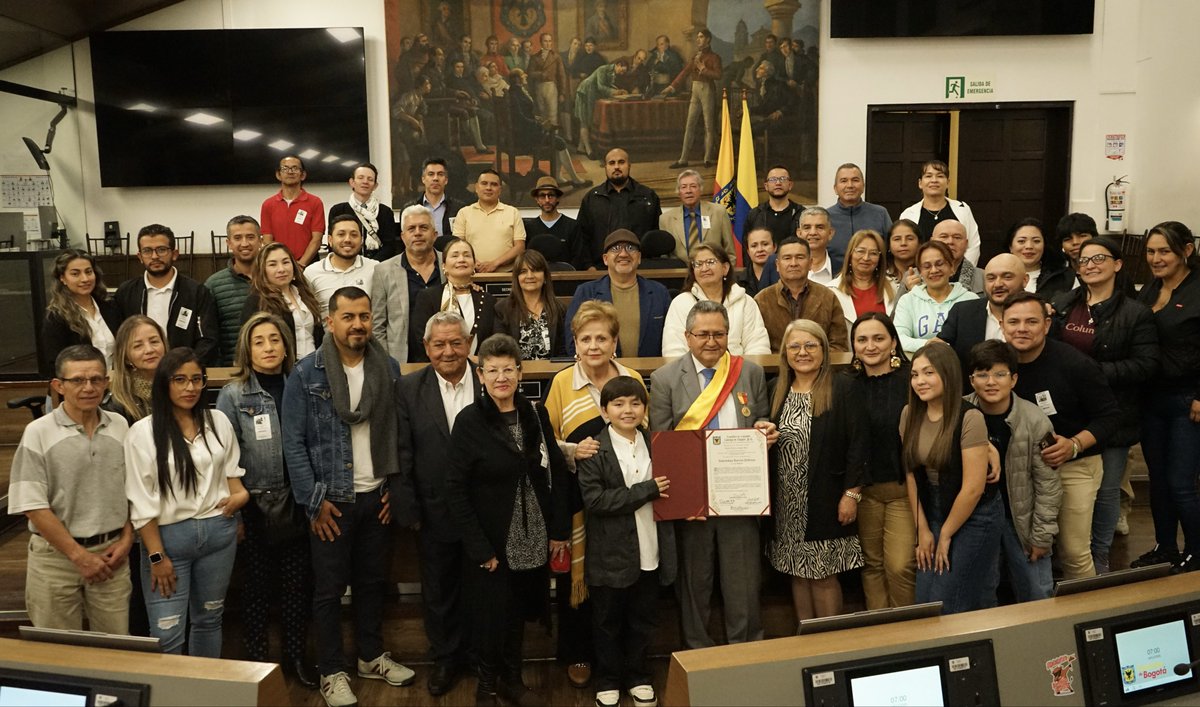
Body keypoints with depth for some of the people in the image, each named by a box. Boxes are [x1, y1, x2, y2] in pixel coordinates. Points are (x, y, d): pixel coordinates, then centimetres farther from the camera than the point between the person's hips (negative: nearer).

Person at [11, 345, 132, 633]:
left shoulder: (120, 426, 4)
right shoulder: (38, 433, -7)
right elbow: (33, 506, -10)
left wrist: (126, 540, 1)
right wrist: (79, 555, -11)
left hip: (111, 554, 3)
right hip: (55, 556, -2)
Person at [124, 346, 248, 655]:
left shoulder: (218, 422, 4)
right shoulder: (143, 432, -8)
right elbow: (141, 502, -8)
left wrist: (240, 494, -4)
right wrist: (157, 556, -10)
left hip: (219, 530, 4)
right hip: (169, 536, -4)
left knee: (208, 620, 17)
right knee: (166, 635, -3)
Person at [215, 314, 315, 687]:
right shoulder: (233, 394, -4)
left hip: (296, 504, 2)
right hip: (255, 506, -2)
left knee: (297, 583, 10)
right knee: (258, 585, 10)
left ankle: (296, 656, 26)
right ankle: (257, 660, 26)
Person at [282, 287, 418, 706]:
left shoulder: (389, 368, 0)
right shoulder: (305, 375, -9)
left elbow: (398, 433, 5)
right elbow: (294, 444, -9)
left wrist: (396, 488, 2)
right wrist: (314, 501, -11)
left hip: (377, 497, 3)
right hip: (331, 500, -3)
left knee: (373, 581, 16)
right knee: (329, 589, 8)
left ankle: (372, 656, 34)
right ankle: (332, 672, 23)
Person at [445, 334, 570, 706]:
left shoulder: (535, 414, 1)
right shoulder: (469, 421, -11)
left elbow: (556, 471, 6)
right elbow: (456, 488, -11)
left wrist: (559, 529, 1)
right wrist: (479, 547, -14)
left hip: (531, 539, 4)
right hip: (491, 542, -3)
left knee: (520, 611, 14)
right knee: (491, 615, 7)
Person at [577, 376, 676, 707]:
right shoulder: (594, 450, -9)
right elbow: (594, 499, -19)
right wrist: (647, 490, -21)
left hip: (650, 552, 4)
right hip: (612, 554, -3)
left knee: (643, 620, 16)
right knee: (609, 622, 13)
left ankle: (638, 677, 35)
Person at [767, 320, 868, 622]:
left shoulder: (842, 390, -5)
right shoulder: (777, 392, 9)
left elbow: (857, 443, -9)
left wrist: (851, 494, -12)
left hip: (825, 501, -4)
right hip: (787, 503, 5)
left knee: (823, 576, 1)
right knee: (798, 574, 11)